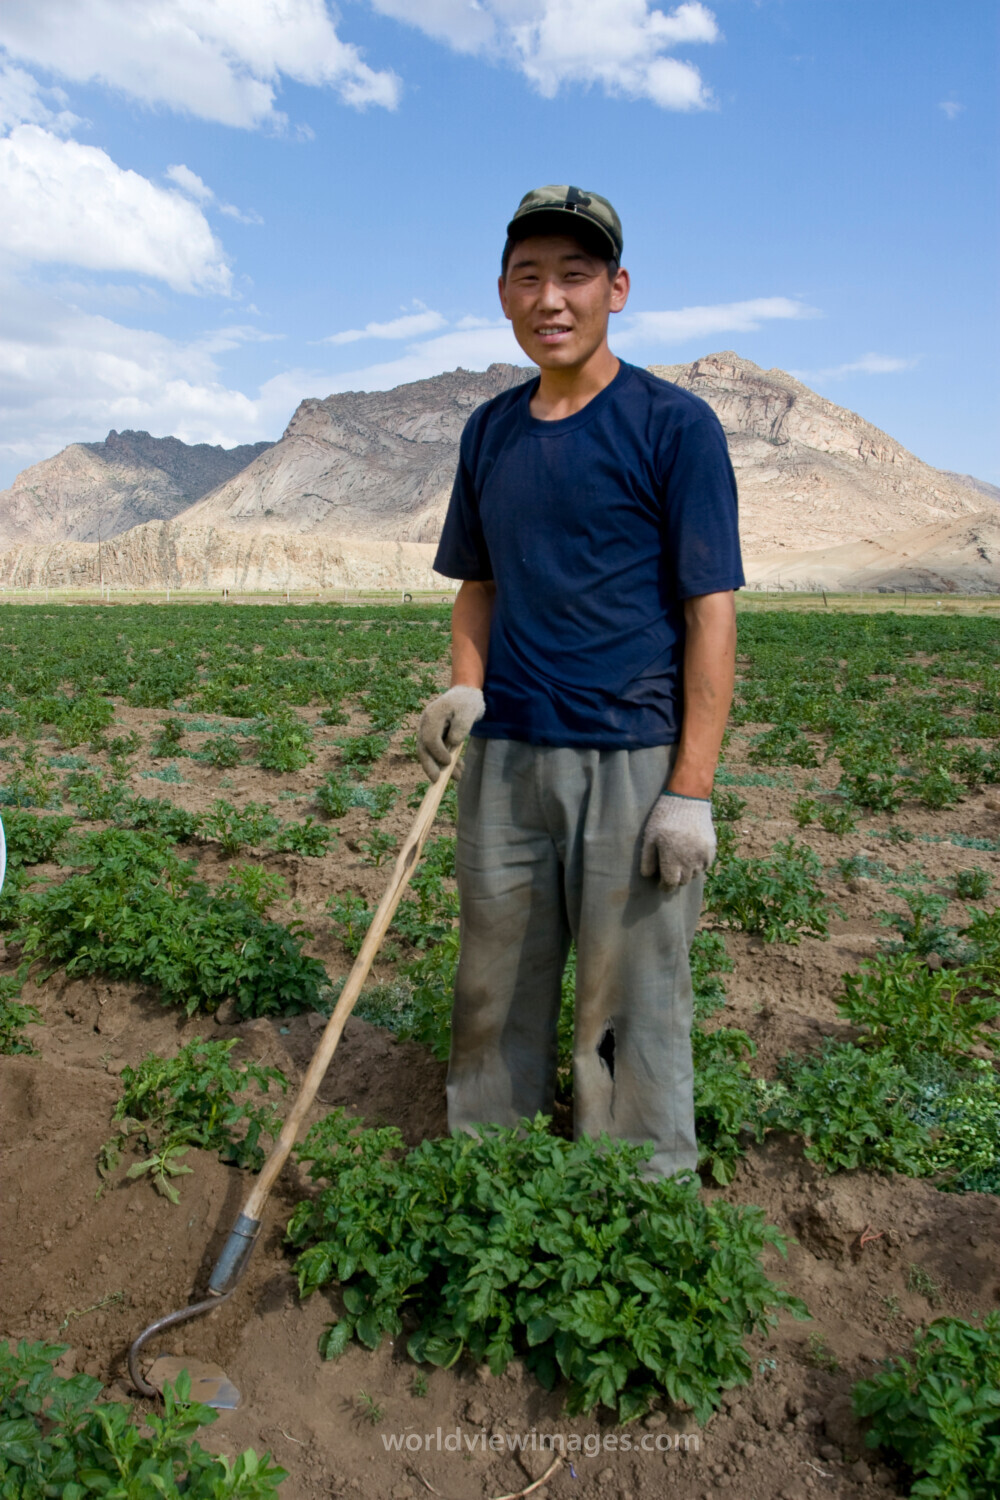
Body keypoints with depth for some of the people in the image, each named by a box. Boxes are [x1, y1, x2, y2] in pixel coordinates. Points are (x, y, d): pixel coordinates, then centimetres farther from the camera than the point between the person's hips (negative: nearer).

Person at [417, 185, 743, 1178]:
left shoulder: (675, 424, -5)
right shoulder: (489, 430, 12)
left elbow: (710, 612, -8)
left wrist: (691, 791, -14)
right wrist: (465, 688, 1)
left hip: (632, 760, -5)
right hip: (504, 757, 6)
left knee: (631, 1010, 3)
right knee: (493, 993, 15)